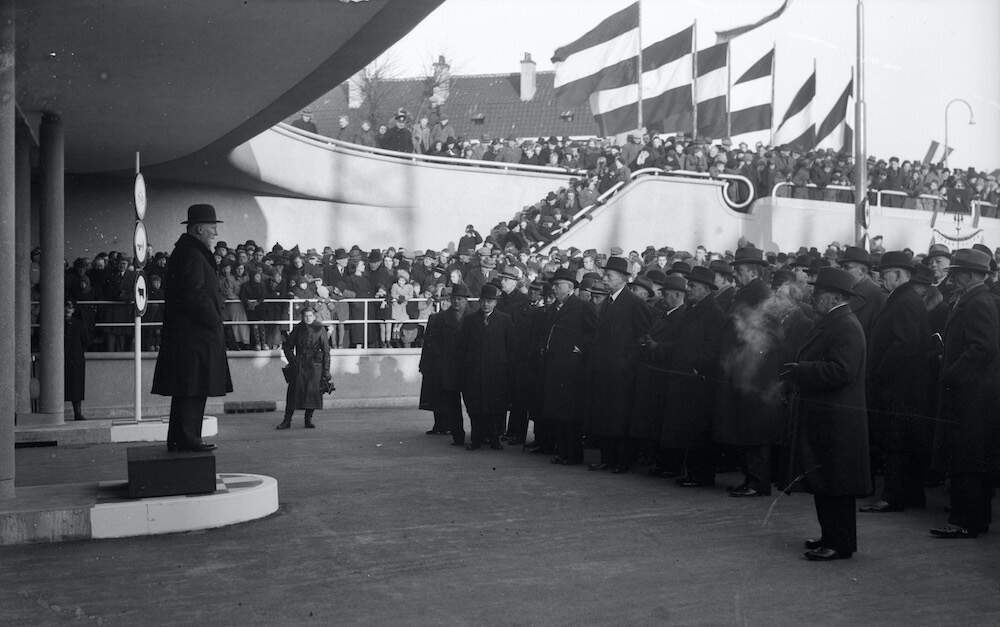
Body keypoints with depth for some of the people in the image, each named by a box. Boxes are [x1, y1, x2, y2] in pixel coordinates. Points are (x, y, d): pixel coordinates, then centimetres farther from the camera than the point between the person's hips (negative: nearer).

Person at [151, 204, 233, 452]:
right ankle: (186, 438, -3)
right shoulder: (192, 256, -15)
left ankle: (178, 439, 18)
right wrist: (214, 321, -13)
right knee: (193, 388, -6)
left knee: (187, 390, 13)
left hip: (186, 334, 11)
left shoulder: (186, 252, 18)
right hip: (194, 334, -11)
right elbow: (194, 295, -22)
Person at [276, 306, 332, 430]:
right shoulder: (298, 329, 5)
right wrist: (292, 360, 5)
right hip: (299, 366, 1)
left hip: (315, 365, -1)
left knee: (313, 391, -4)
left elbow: (326, 350, 0)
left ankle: (308, 419, 10)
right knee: (293, 391, -2)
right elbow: (287, 345, 16)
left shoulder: (320, 329, 0)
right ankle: (287, 420, 4)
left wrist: (326, 371, -5)